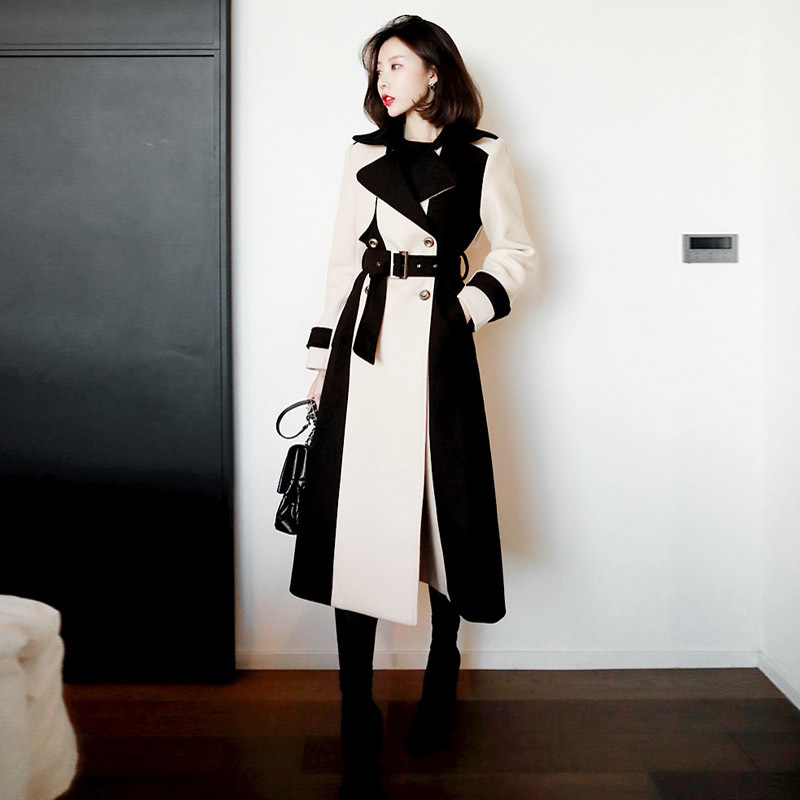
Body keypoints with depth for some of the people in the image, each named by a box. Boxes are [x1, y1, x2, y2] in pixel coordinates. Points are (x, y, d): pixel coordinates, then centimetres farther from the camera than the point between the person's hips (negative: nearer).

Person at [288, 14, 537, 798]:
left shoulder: (483, 157, 8)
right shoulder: (364, 154, 14)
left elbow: (516, 252, 11)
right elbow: (343, 258, 13)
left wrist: (470, 306, -6)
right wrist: (322, 353, 9)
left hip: (437, 340, -1)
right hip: (366, 340, 2)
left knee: (442, 505, 4)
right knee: (357, 510, -4)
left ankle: (440, 677, 30)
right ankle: (358, 730, 4)